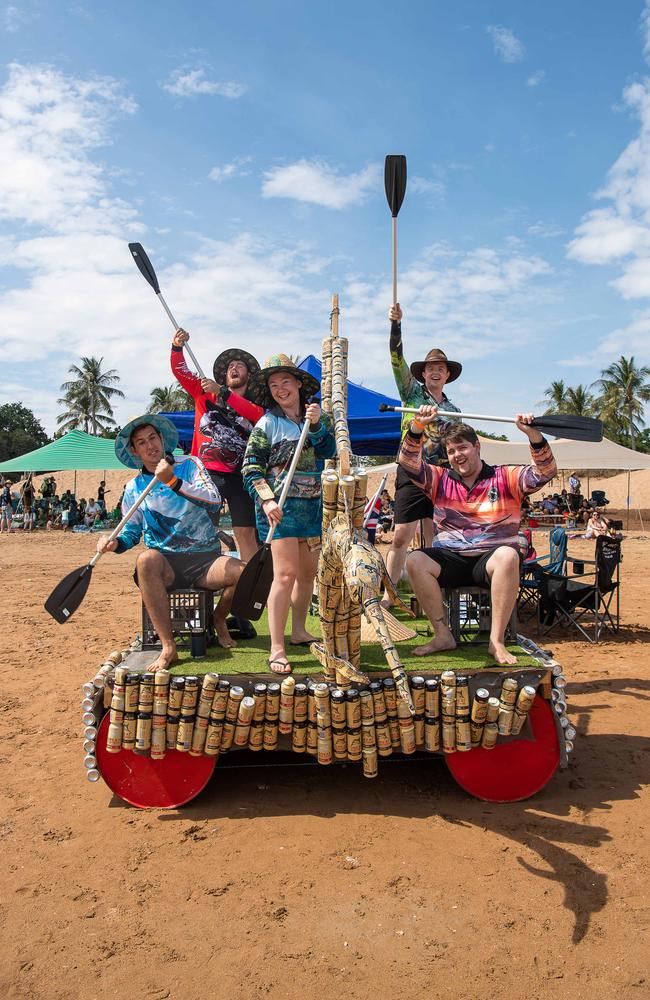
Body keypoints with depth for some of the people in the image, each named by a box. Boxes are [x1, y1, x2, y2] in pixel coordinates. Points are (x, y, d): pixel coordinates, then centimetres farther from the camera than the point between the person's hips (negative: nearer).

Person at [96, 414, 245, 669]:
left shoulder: (189, 465, 3)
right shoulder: (134, 488, 10)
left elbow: (214, 502, -14)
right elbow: (131, 533, 16)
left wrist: (173, 481, -23)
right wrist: (115, 543, -7)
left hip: (205, 559, 0)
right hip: (166, 564, 1)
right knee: (146, 559, -36)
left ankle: (219, 620, 6)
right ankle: (168, 647, -29)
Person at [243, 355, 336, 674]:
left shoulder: (319, 417, 9)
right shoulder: (267, 424, -2)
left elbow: (330, 451, -3)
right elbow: (251, 468, -4)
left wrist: (317, 425, -18)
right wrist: (267, 500, -16)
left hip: (313, 506, 5)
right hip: (281, 506, -5)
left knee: (308, 573, 13)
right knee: (286, 574, -13)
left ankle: (299, 632, 30)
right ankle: (277, 649, -9)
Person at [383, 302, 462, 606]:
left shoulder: (454, 411, 18)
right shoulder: (412, 392, 8)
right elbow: (398, 361, -6)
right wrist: (395, 324, -19)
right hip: (412, 472, -3)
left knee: (434, 540, 4)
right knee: (400, 537, -9)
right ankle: (387, 596, -3)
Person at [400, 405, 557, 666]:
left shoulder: (505, 478, 7)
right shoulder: (440, 480, 14)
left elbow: (545, 472, -5)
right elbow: (409, 463, 2)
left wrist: (533, 434, -21)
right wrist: (417, 427, -14)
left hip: (491, 558, -2)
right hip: (450, 558, 2)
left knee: (508, 556, -37)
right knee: (415, 560, -27)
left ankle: (497, 640, -28)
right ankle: (443, 635, -16)